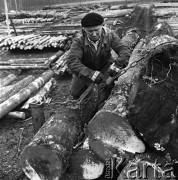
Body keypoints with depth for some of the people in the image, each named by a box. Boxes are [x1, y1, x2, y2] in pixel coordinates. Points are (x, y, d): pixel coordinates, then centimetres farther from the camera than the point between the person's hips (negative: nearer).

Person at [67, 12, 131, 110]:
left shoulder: (109, 35, -25)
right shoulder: (79, 42, -31)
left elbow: (124, 49, -28)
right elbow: (72, 62, -42)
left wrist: (119, 62, -52)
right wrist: (91, 74, -58)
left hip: (104, 68, 0)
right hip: (86, 70, 1)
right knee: (75, 94, 14)